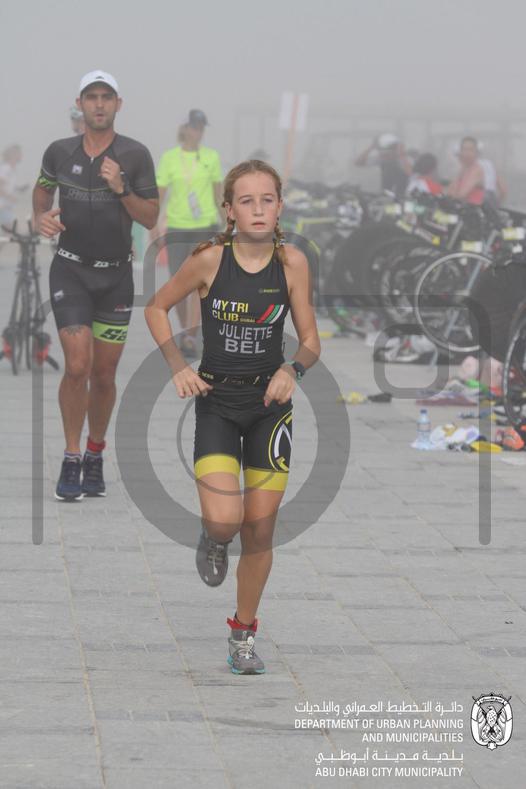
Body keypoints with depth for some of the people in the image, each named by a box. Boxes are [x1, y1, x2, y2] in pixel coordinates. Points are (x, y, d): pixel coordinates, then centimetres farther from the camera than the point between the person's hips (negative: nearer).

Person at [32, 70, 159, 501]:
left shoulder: (135, 155, -7)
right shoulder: (60, 152, -2)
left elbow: (151, 218, -4)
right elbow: (43, 188, 18)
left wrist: (120, 188, -20)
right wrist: (42, 216, -3)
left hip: (116, 275, 1)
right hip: (70, 271, -1)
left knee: (104, 374, 7)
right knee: (78, 367, -15)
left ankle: (95, 457, 28)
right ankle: (71, 461, -2)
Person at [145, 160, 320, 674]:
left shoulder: (292, 263, -6)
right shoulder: (209, 260, -10)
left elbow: (311, 340, 0)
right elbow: (156, 308, 5)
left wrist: (292, 369, -21)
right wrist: (178, 367, -7)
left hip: (270, 404, 2)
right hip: (216, 402, -2)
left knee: (260, 531, 5)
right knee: (224, 521, -18)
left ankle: (243, 636, 24)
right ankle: (211, 541, 21)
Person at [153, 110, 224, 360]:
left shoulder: (211, 157, 4)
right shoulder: (169, 158, 0)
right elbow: (158, 193, -3)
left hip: (205, 226, 0)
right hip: (176, 226, 0)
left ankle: (190, 337, -13)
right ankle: (185, 329, 25)